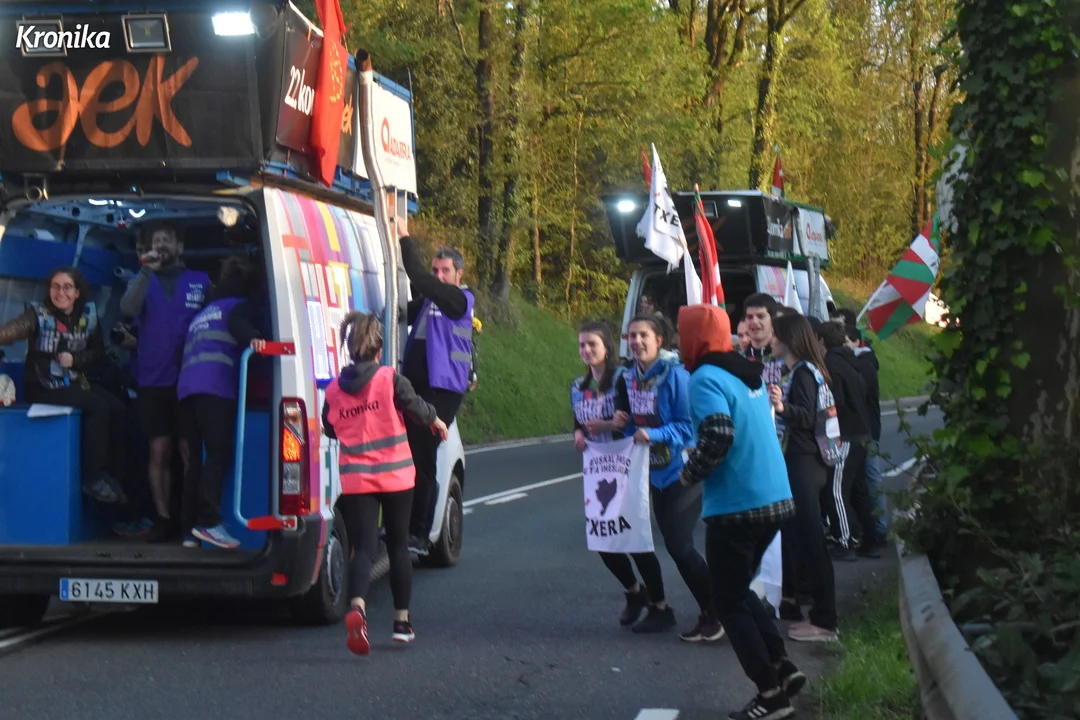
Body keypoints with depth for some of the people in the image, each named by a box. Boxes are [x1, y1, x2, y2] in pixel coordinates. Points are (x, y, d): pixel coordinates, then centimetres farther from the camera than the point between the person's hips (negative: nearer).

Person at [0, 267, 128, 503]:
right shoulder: (38, 313, -11)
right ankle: (92, 478, -16)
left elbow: (98, 349, 11)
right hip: (43, 388, -5)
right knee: (97, 405, -25)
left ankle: (116, 477, -5)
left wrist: (75, 359, -9)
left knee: (116, 408, -17)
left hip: (75, 382, 5)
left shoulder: (87, 313, 3)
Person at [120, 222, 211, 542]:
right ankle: (163, 518, 1)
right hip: (153, 380, 1)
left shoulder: (200, 281, 11)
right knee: (159, 450, -1)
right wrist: (147, 271, -16)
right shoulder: (144, 282, 14)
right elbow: (127, 309, -7)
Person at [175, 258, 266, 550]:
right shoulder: (238, 306, 14)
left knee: (195, 459, 6)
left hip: (185, 388, 7)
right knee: (219, 452, -13)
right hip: (217, 387, -7)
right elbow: (237, 324, -10)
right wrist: (253, 338, -30)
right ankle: (208, 522, -26)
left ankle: (189, 530, 2)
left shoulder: (202, 314, 37)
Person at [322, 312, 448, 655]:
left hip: (355, 480, 1)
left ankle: (357, 608, -30)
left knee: (364, 548, -1)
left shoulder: (334, 390, 1)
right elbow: (417, 408, -3)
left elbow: (329, 430, 12)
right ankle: (402, 621, 21)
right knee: (399, 546, 14)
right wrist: (437, 422, 18)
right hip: (396, 476, -1)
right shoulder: (390, 379, -8)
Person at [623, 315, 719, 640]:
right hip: (655, 473, 7)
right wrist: (624, 428, -5)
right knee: (674, 544, 12)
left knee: (679, 544, -10)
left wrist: (654, 435, -29)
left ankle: (713, 614, 4)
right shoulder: (629, 378, 4)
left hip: (683, 472, -7)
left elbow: (689, 425, -17)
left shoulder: (675, 375, -16)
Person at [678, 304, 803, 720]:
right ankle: (782, 667, 17)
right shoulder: (747, 372, 13)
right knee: (739, 590, 23)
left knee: (729, 602, 5)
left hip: (736, 507, -9)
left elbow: (718, 436, -27)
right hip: (773, 498, 9)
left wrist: (689, 474, -11)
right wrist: (703, 464, 17)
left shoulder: (706, 378, -14)